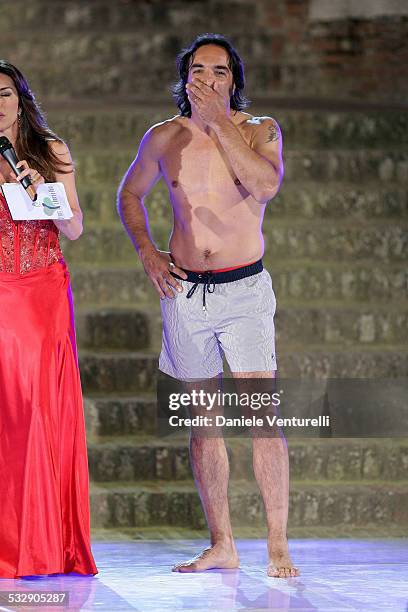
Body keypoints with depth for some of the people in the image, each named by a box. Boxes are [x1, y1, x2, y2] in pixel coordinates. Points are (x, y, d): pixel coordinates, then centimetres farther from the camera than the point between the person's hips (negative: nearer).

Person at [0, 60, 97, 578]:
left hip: (45, 294, 1)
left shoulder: (51, 152, 10)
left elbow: (74, 230, 5)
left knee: (45, 411, -7)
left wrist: (42, 188, -8)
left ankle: (48, 545, -4)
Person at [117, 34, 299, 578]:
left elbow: (267, 184, -21)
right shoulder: (164, 138, 6)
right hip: (184, 289, 3)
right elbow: (130, 193, 23)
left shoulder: (260, 130, -1)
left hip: (245, 289, -3)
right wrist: (147, 252, 8)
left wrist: (219, 123, -19)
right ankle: (222, 545, 13)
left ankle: (278, 548, -10)